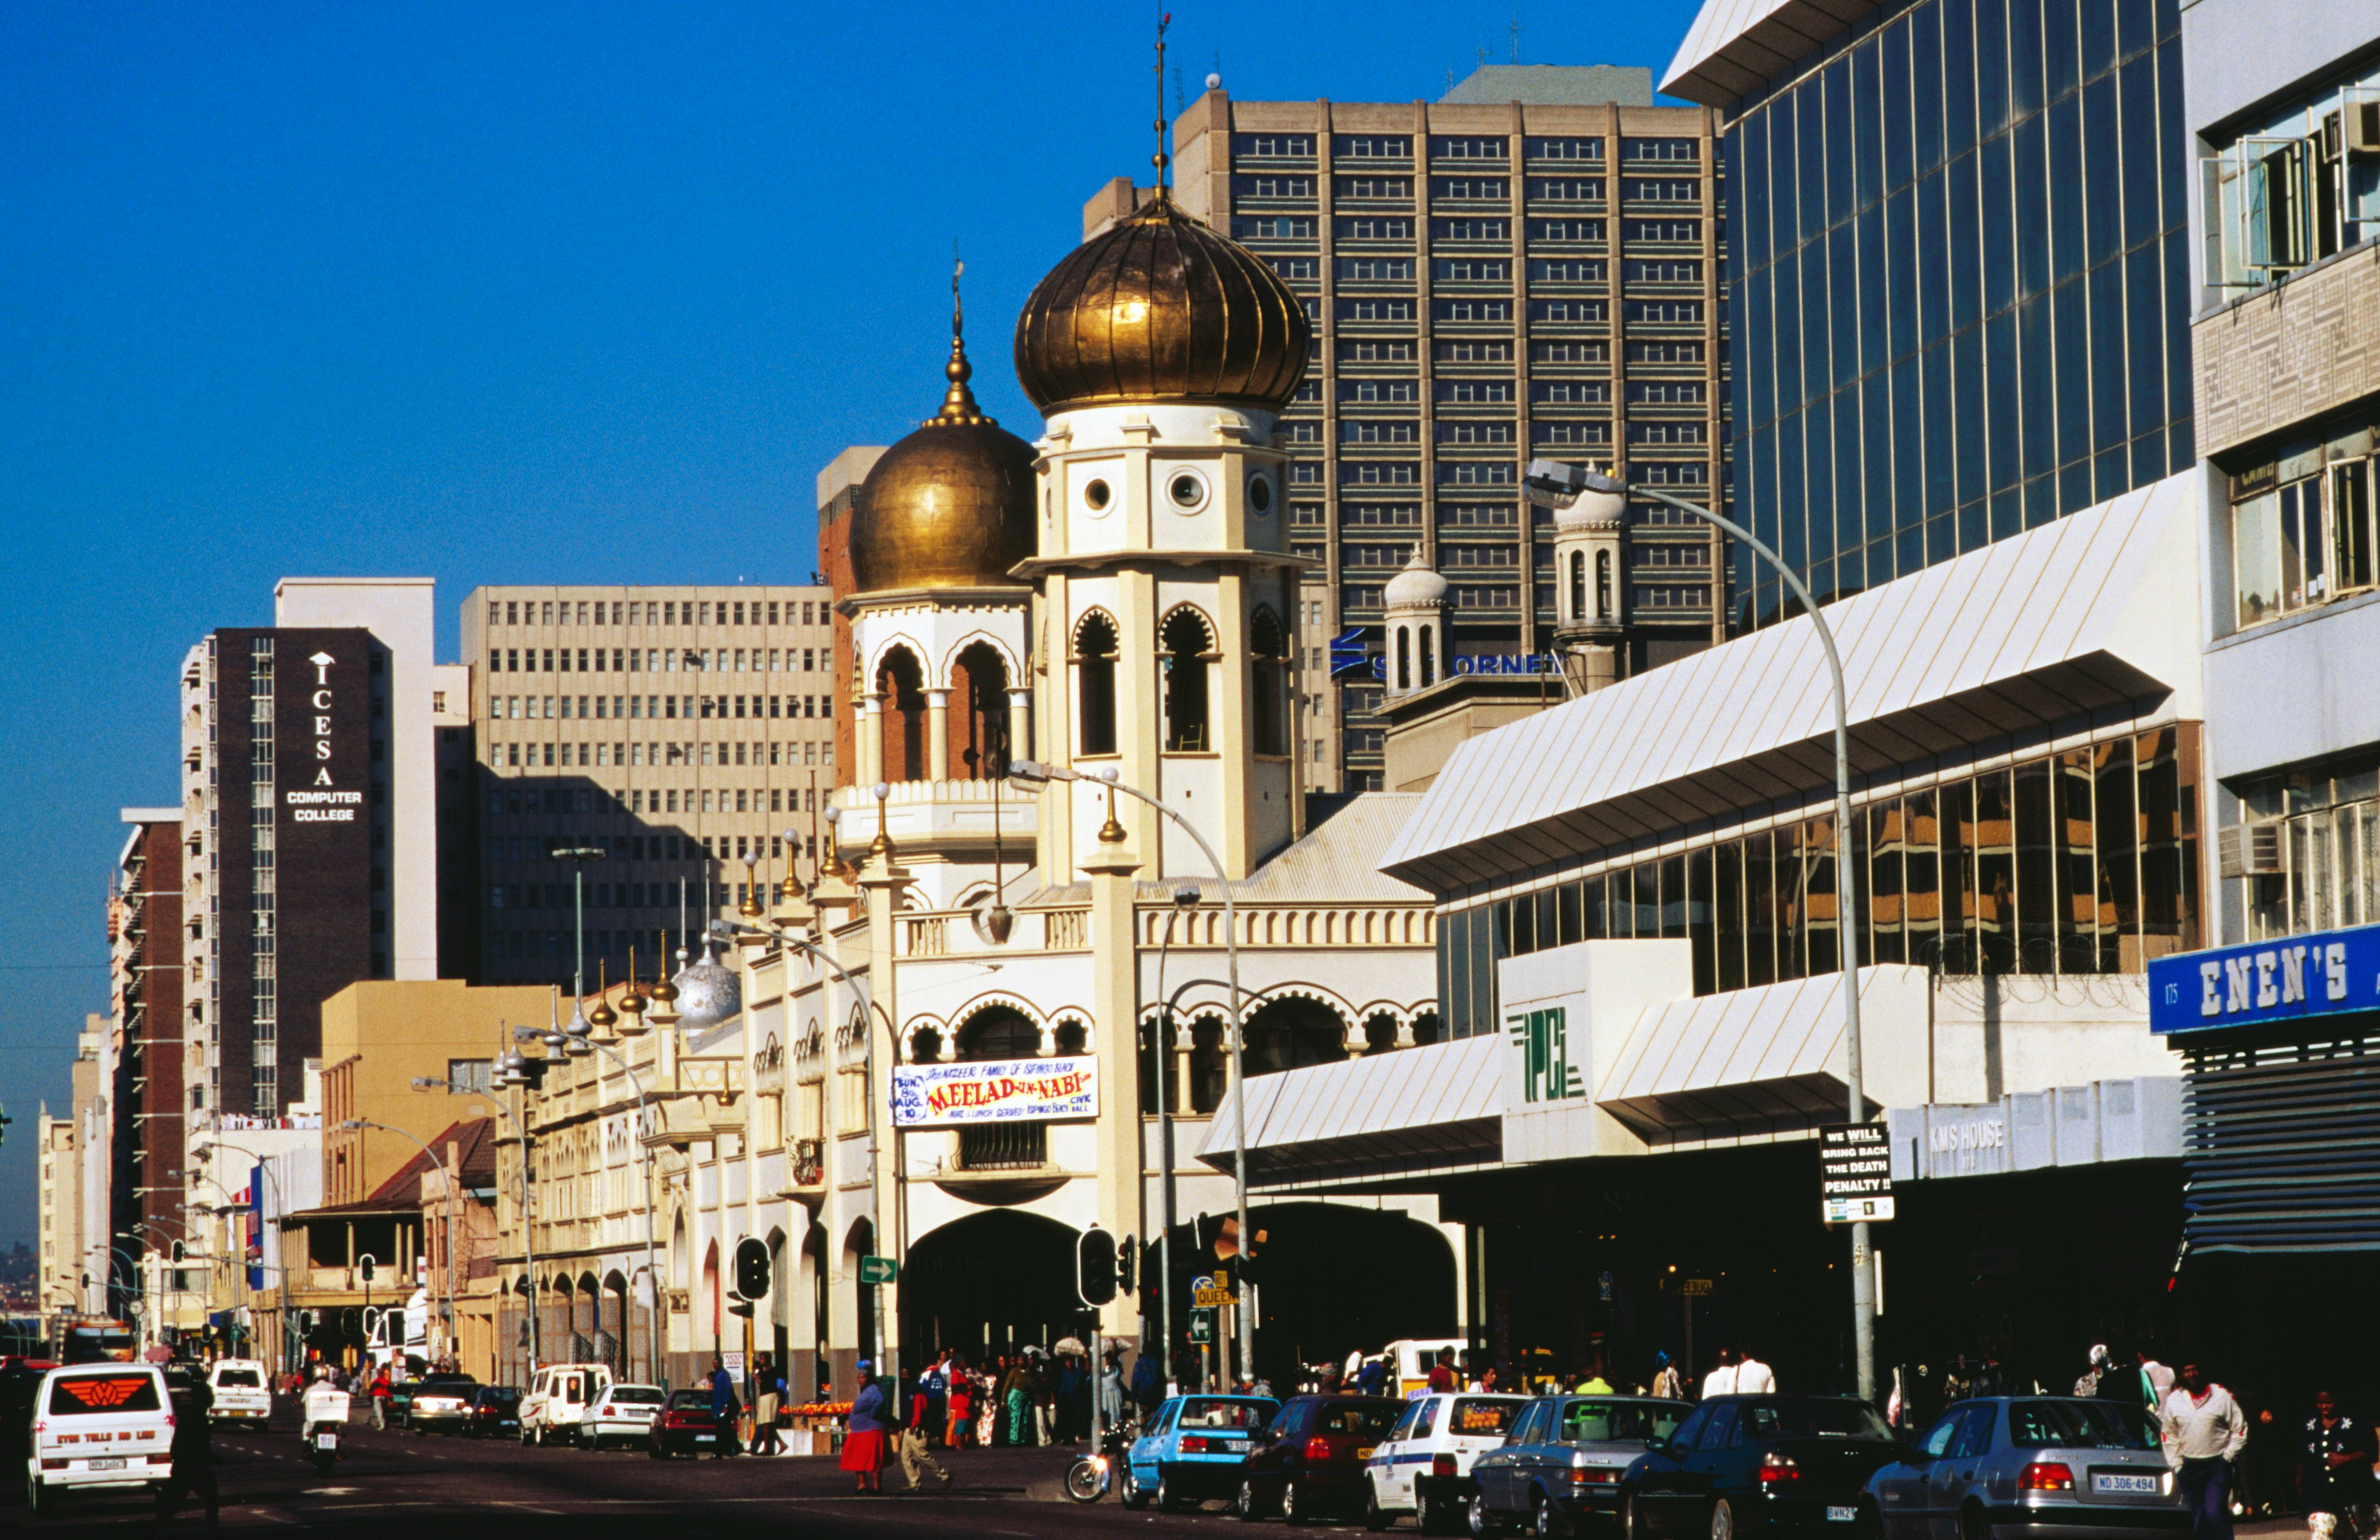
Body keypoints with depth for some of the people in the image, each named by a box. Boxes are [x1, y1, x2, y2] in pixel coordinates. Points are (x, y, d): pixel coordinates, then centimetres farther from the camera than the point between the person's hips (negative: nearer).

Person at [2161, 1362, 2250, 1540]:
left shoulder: (2221, 1395, -1)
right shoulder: (2174, 1400, 7)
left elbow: (2239, 1430, 2)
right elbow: (2168, 1435, 13)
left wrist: (2227, 1457, -5)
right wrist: (2176, 1465, 5)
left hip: (2217, 1465, -3)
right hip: (2188, 1467, 3)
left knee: (2215, 1513, -16)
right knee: (2197, 1518, 3)